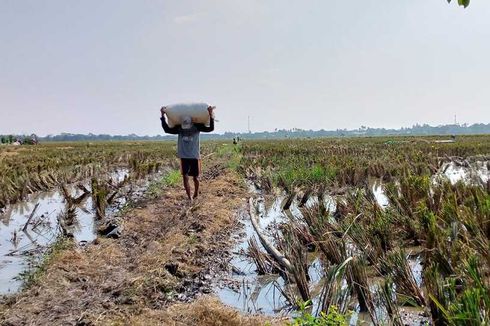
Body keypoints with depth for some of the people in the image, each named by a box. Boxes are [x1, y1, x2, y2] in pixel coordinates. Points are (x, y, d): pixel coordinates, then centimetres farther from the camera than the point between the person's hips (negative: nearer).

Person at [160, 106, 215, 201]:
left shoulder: (197, 127, -6)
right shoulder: (179, 128, 0)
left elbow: (210, 128, -13)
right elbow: (167, 129, -3)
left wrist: (211, 115, -24)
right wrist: (163, 116, -8)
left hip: (195, 156, -1)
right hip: (184, 157, 2)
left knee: (195, 177, 9)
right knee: (185, 176, -5)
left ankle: (196, 193, 35)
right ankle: (189, 197, 4)